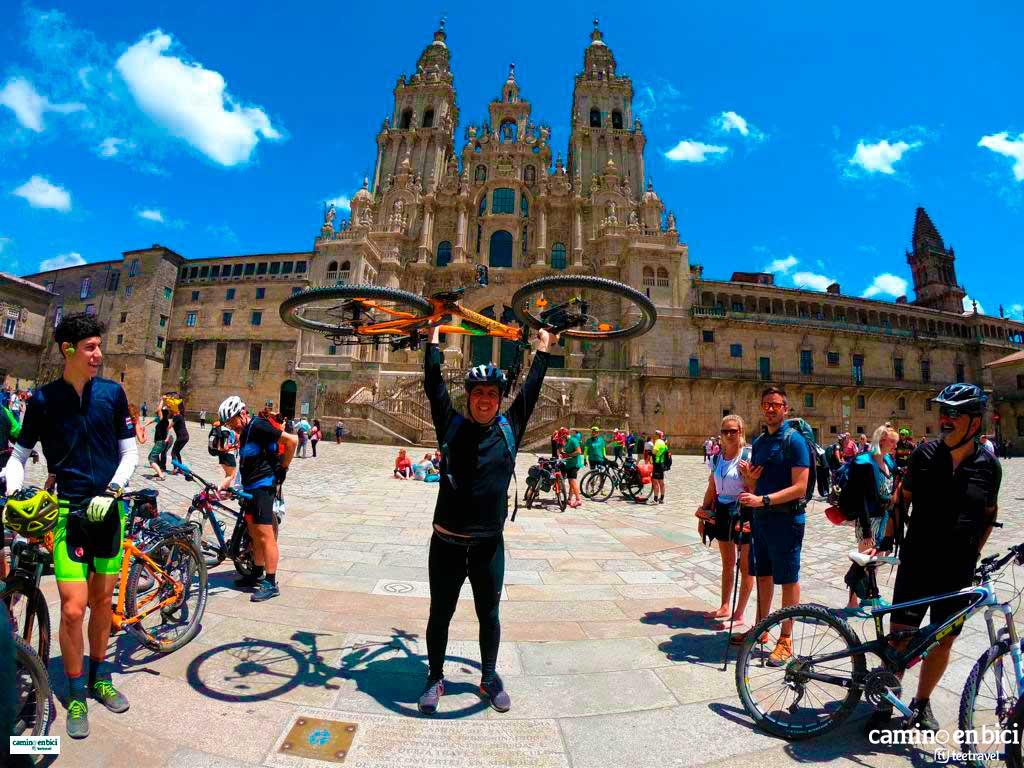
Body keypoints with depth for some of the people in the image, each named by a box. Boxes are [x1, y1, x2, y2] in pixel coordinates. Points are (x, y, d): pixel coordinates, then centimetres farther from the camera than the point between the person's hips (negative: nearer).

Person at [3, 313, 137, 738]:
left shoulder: (112, 392, -1)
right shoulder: (43, 399, -3)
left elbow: (130, 452, 2)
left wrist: (111, 490, -10)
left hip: (108, 507, 2)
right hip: (67, 510, -1)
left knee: (102, 602, 13)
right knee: (73, 608, -4)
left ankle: (99, 678, 33)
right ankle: (77, 695, 17)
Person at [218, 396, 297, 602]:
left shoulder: (258, 426, -15)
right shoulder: (245, 432, 15)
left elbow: (292, 440, -20)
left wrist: (282, 469, -12)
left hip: (263, 486, -10)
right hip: (250, 488, 10)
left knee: (265, 536, -7)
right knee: (255, 535, 18)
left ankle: (271, 584, -1)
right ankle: (257, 574, 31)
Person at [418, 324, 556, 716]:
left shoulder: (509, 429, -2)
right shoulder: (451, 426, -4)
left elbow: (531, 390, 5)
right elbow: (433, 385, -2)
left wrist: (543, 349, 13)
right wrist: (434, 338, 5)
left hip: (489, 544, 1)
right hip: (447, 542, -1)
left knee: (489, 615, 18)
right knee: (440, 614, 16)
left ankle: (489, 678, 40)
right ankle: (435, 678, 38)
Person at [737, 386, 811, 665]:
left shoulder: (794, 440, -12)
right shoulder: (759, 441, 10)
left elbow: (799, 487, -18)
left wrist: (763, 500, -26)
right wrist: (749, 478, -8)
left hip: (786, 518, -7)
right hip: (760, 517, 7)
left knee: (788, 579, 6)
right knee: (763, 575, 17)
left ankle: (786, 640, 18)